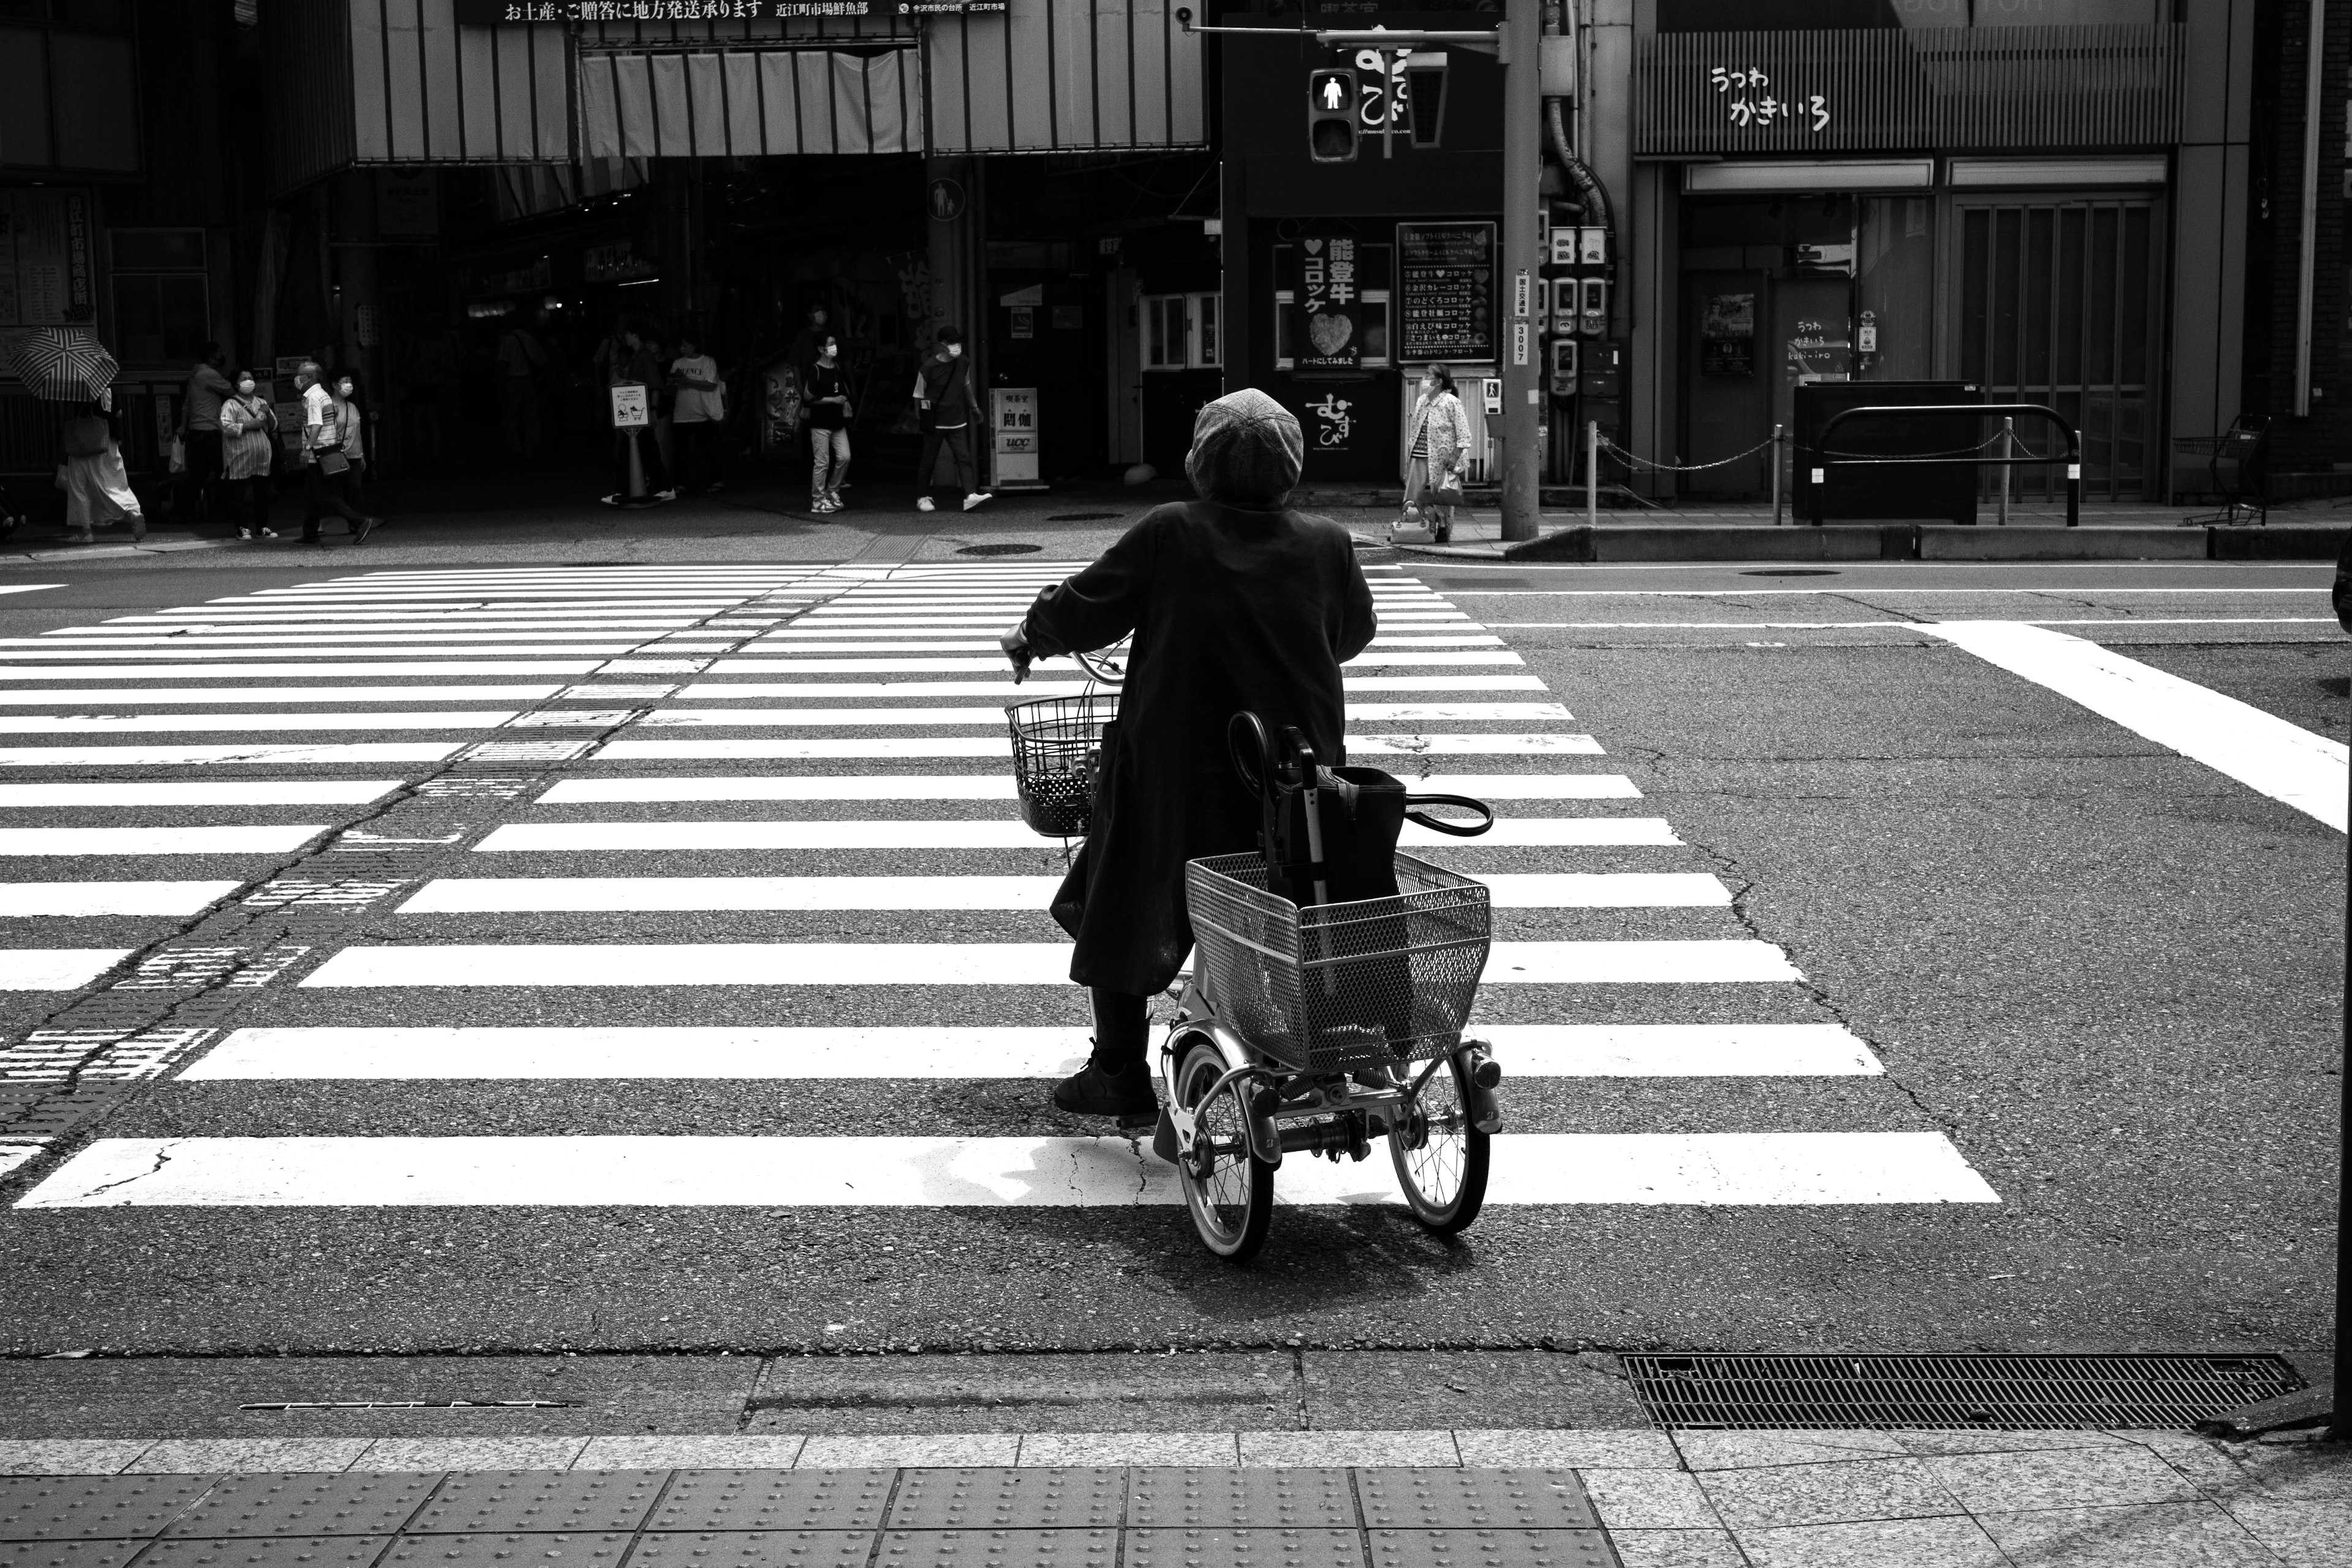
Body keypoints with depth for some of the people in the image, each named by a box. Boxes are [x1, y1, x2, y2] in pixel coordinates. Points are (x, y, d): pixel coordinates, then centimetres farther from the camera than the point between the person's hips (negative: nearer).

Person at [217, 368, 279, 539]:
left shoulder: (261, 402, 17)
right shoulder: (231, 405, -1)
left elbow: (274, 427, 17)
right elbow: (226, 427, -14)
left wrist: (268, 414, -2)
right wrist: (249, 425, -15)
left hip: (262, 460, 5)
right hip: (241, 460, -5)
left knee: (263, 494, 6)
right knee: (244, 496, -3)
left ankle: (263, 526, 15)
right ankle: (244, 528, 4)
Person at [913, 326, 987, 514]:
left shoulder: (963, 364, 3)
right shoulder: (929, 367, -12)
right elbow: (919, 396, -3)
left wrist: (974, 406, 30)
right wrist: (924, 415, -10)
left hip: (957, 422, 4)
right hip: (935, 423, -4)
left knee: (964, 457, -9)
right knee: (928, 460, 6)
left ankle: (970, 495, -18)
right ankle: (922, 498, 18)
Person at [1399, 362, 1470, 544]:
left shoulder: (1451, 403, -7)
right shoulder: (1420, 401, 13)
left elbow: (1464, 435, -9)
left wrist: (1454, 457, -17)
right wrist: (1409, 455, 13)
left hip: (1441, 460, -6)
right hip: (1418, 459, 6)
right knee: (1415, 498, -1)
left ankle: (1443, 531, 14)